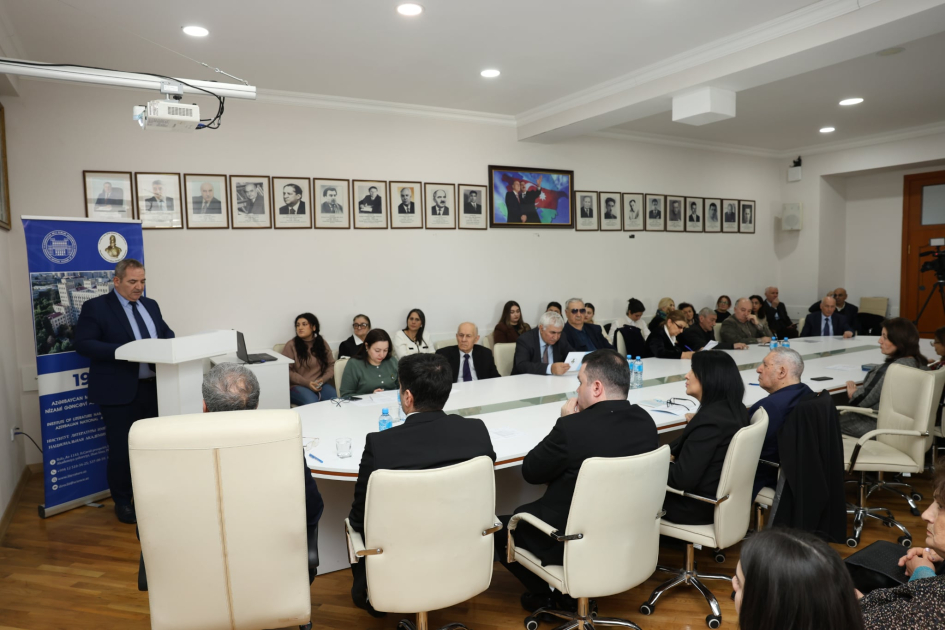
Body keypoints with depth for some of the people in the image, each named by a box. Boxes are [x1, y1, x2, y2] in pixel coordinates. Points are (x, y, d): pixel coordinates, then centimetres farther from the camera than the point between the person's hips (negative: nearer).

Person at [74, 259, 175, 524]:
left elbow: (167, 334, 17)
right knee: (121, 449, 4)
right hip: (120, 391, -5)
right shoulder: (95, 307, -4)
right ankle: (123, 502, 21)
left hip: (154, 387, 5)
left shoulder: (151, 305, 14)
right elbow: (83, 343, -12)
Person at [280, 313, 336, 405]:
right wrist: (307, 383, -14)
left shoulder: (322, 343, 13)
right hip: (297, 386, -3)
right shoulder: (291, 345, 1)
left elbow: (331, 364, 12)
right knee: (312, 402, -35)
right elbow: (287, 371, -5)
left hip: (320, 384, 3)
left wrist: (323, 379, -7)